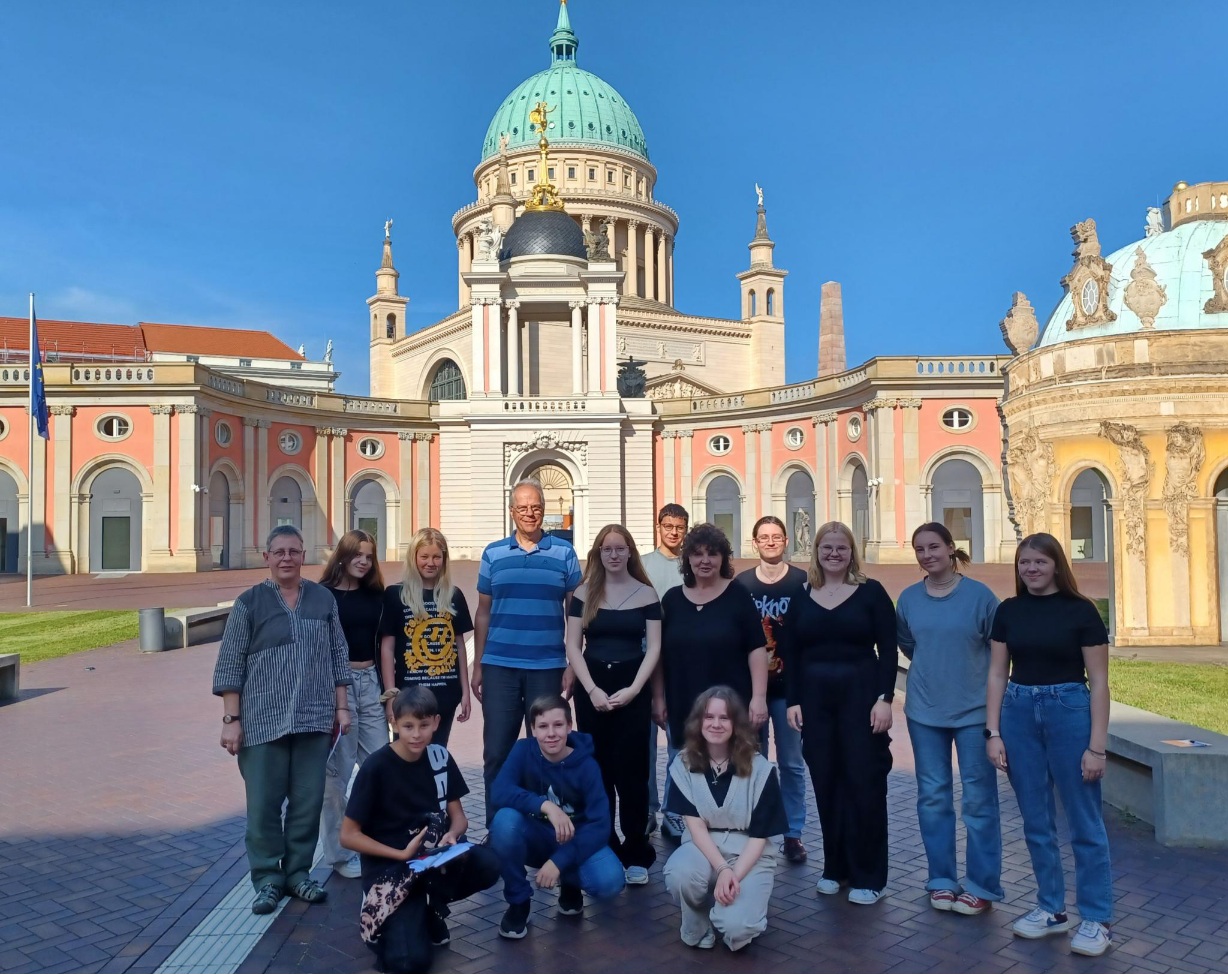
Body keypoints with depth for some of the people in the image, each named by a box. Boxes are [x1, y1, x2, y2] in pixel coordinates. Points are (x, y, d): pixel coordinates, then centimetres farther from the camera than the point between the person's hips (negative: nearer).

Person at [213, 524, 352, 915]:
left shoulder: (324, 600, 8)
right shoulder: (249, 602, -1)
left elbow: (338, 657, 11)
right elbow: (230, 665, -2)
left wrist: (341, 707, 6)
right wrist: (231, 719, -7)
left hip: (314, 719, 3)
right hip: (263, 721, -2)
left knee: (308, 801, 8)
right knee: (264, 803, 3)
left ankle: (298, 872, 22)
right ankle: (267, 879, 16)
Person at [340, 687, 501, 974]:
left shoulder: (439, 756, -2)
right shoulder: (376, 767, -15)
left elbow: (458, 816, 4)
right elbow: (348, 835, -11)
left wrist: (452, 836, -20)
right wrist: (402, 854, -19)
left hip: (434, 859, 5)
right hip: (389, 866, -5)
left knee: (488, 865, -25)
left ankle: (431, 909, 2)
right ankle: (389, 920, 8)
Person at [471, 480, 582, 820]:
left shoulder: (564, 553, 3)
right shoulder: (493, 554, 6)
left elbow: (574, 614, 4)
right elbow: (483, 613, 10)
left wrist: (572, 666, -1)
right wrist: (477, 666, 6)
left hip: (547, 667, -1)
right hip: (499, 667, 1)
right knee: (496, 751, 3)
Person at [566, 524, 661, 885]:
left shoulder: (646, 594, 2)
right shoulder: (584, 594, 4)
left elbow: (653, 648, -1)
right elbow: (573, 646, 1)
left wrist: (632, 690, -12)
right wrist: (592, 689, -11)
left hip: (633, 690, -1)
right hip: (591, 690, 1)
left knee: (631, 772, -1)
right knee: (598, 771, 6)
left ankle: (636, 854, 9)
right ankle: (603, 851, 18)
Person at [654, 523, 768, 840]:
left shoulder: (738, 596, -4)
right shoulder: (672, 599, 5)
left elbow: (756, 650, -6)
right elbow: (660, 653, 9)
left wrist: (758, 697, -12)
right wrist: (658, 698, 5)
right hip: (682, 707, 3)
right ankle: (676, 829, 29)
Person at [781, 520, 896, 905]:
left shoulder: (871, 592, -1)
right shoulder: (801, 597, 6)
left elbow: (888, 649, -4)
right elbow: (791, 654, 6)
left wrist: (885, 698, -12)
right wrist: (793, 701, 0)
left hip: (861, 694, -3)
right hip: (815, 698, 3)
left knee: (864, 782, 0)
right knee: (825, 782, 8)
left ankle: (868, 876, 11)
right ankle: (835, 867, 22)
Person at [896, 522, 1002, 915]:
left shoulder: (980, 595, -9)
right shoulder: (908, 598, 1)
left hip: (974, 709, -3)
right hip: (924, 710, 3)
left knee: (978, 798, 4)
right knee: (933, 797, 9)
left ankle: (981, 886, 16)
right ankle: (942, 880, 21)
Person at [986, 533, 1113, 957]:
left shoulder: (1080, 610, -5)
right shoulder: (1008, 611, 5)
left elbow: (1098, 682, -5)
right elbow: (997, 675, 7)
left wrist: (1097, 746, -9)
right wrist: (993, 732, 1)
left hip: (1069, 711, -4)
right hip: (1019, 713, 4)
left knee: (1084, 822, 3)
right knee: (1036, 820, 12)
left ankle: (1097, 919, 16)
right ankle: (1051, 909, 25)